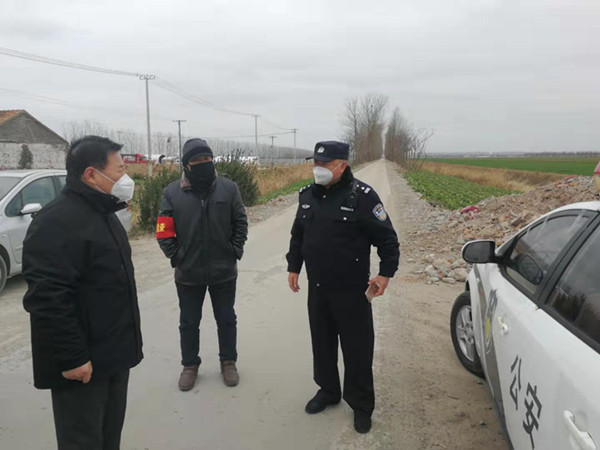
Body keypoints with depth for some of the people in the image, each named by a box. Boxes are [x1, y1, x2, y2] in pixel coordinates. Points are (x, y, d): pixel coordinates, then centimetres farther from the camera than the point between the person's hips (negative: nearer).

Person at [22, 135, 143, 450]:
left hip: (113, 355, 9)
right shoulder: (57, 221, -21)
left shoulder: (102, 214, 12)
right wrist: (71, 358, -24)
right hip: (82, 362, -9)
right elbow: (47, 298, -26)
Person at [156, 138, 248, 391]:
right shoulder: (172, 193, -6)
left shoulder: (228, 188, -5)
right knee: (189, 323, 15)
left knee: (226, 320, 15)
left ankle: (228, 362, 35)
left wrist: (235, 252, -5)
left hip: (224, 271, 0)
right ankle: (190, 364, 36)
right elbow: (164, 231, -2)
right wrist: (176, 256, -7)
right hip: (188, 273, 0)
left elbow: (240, 223, 1)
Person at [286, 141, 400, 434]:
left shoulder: (361, 195, -13)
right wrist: (293, 267, 14)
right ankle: (327, 391, 39)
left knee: (357, 349, 6)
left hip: (352, 290, -5)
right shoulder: (308, 195, 5)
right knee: (322, 343, 18)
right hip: (317, 288, 6)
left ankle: (361, 405, 25)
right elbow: (297, 235, 16)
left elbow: (387, 237, -10)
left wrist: (386, 273, -14)